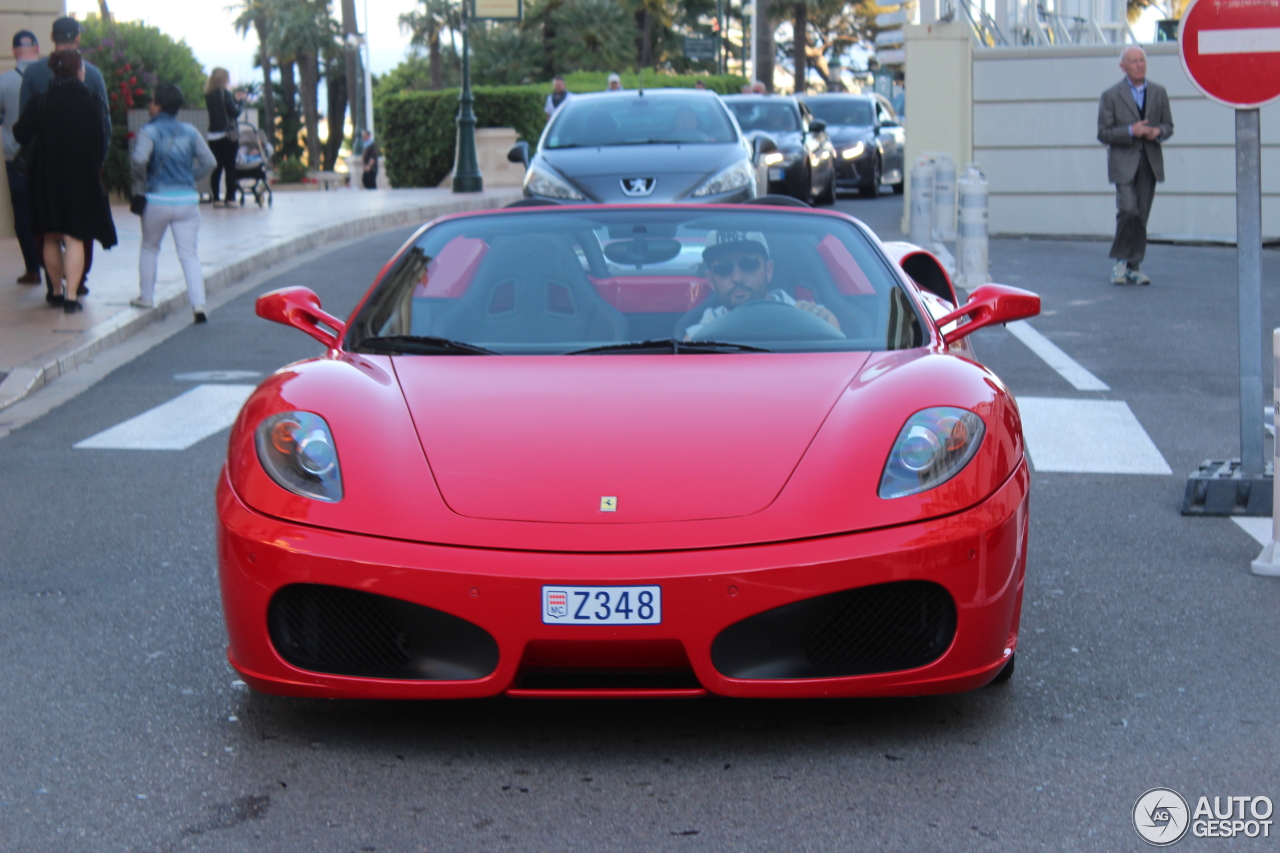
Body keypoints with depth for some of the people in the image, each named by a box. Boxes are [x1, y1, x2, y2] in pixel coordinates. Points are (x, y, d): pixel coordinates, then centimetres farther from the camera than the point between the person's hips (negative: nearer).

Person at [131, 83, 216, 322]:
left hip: (158, 200, -3)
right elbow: (209, 161, 5)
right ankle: (198, 304, -12)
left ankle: (146, 297, 25)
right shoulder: (190, 131, 6)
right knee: (189, 254, 2)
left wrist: (141, 181, -5)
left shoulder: (149, 131, -7)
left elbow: (140, 158, -23)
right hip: (188, 199, 3)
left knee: (150, 248, 20)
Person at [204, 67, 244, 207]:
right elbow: (235, 112, -10)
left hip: (213, 135, 6)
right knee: (230, 167, 0)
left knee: (216, 168, 7)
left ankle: (215, 199, 5)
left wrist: (235, 99, 15)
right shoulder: (225, 94, -12)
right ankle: (230, 198, -2)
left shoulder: (208, 95, 8)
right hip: (228, 134, -6)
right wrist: (239, 101, 5)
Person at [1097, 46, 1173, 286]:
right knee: (1128, 209, -17)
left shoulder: (1159, 93, 11)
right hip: (1123, 162, -3)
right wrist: (1131, 131, -17)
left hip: (1150, 162, 4)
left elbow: (1168, 125, 15)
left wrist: (1158, 131, -8)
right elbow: (1103, 133, -3)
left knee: (1142, 215, 3)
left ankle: (1133, 266, 11)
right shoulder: (1111, 96, 0)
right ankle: (1120, 260, 0)